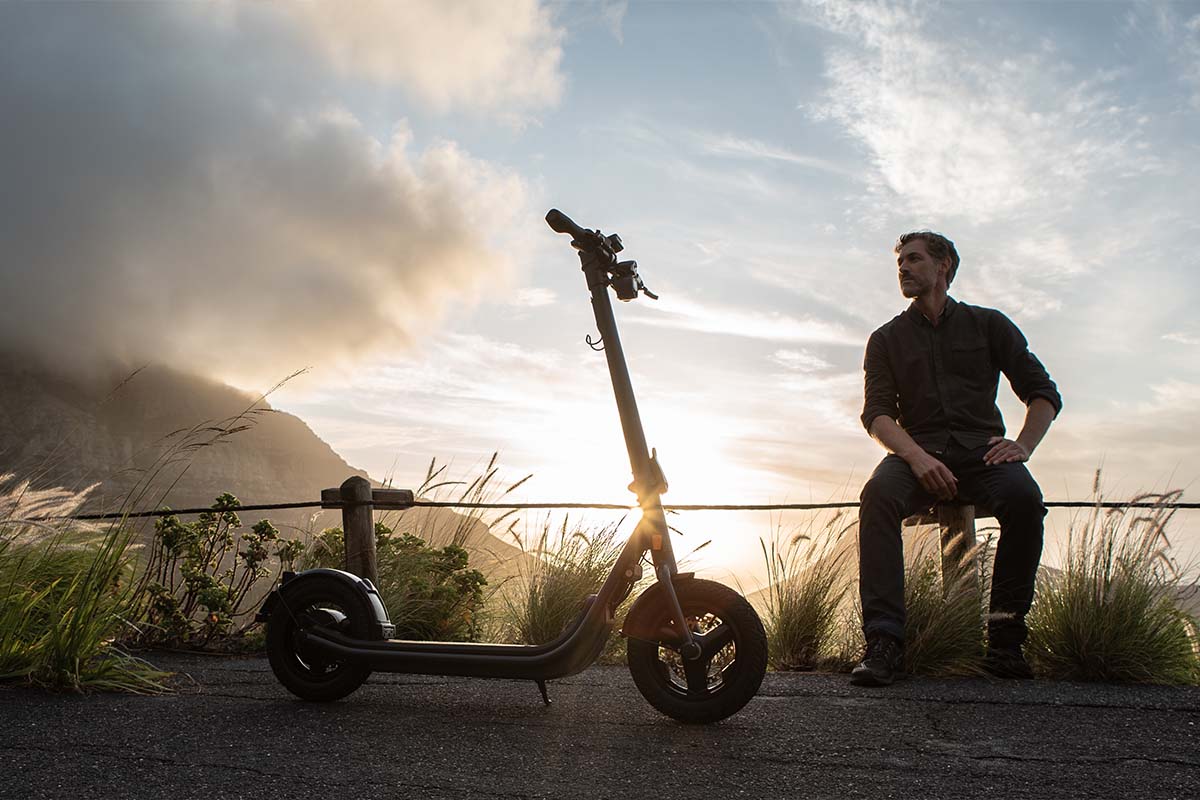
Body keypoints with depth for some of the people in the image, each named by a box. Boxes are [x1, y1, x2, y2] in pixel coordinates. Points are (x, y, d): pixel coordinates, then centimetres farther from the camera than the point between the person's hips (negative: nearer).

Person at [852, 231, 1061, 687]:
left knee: (1023, 497, -33)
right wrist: (916, 456, -17)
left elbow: (1044, 393, 12)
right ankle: (884, 641, -37)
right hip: (917, 451, 0)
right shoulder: (887, 339, 17)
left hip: (980, 449, 0)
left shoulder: (988, 325, 17)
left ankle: (1005, 636, -22)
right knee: (878, 495, -33)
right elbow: (876, 413, 3)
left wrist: (1024, 445, -8)